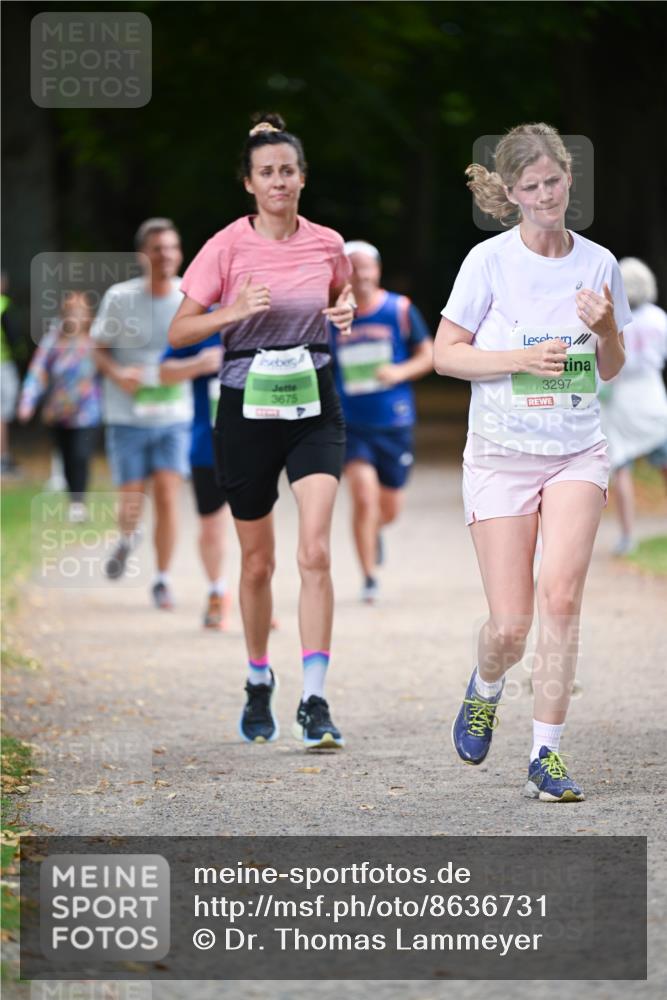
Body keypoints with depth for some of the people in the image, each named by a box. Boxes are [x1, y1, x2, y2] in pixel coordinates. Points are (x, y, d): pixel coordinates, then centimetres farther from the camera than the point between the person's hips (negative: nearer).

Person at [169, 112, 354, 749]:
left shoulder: (327, 244, 3)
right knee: (257, 561, 9)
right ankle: (259, 684, 31)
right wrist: (234, 311, -21)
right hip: (247, 409, -1)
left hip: (313, 408, 1)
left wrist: (347, 312, -1)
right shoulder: (227, 247, -5)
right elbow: (179, 332, -4)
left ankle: (314, 703, -16)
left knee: (315, 550, -16)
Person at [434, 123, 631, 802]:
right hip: (502, 452, -2)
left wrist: (606, 328, -9)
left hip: (577, 453, 2)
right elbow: (445, 354, -3)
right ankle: (485, 690, 33)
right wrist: (524, 359, -15)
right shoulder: (490, 261, -4)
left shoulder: (597, 262, 4)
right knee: (510, 624, -3)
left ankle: (546, 757, -12)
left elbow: (611, 370, 13)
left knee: (561, 594, -18)